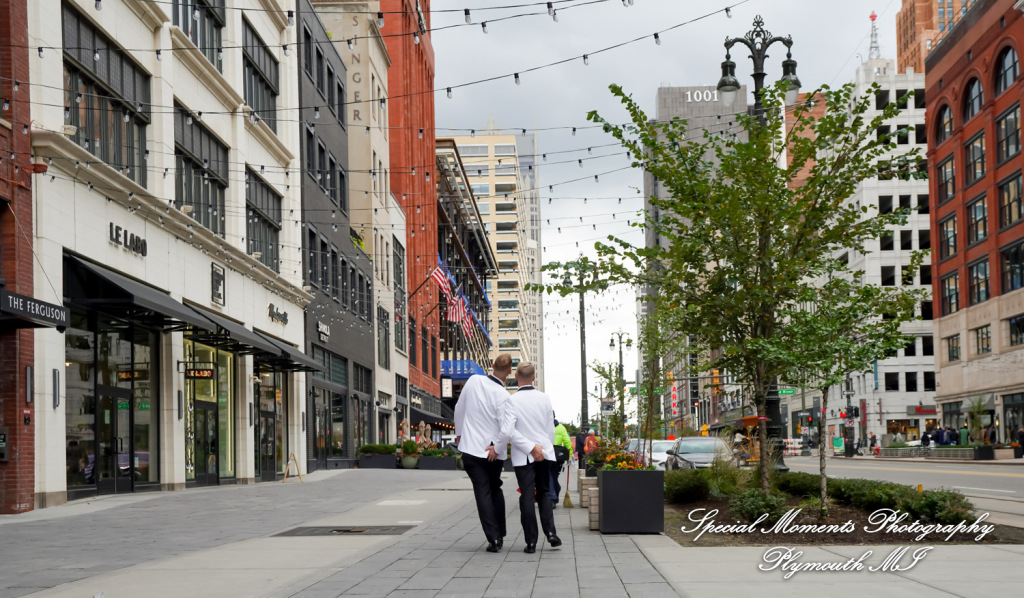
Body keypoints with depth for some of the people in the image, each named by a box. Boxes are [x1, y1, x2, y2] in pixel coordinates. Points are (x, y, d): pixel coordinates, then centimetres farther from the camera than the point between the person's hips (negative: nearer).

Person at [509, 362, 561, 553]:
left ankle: (531, 542, -1)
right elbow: (551, 428, 7)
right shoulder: (544, 399, 1)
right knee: (544, 492, 15)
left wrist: (531, 447, -11)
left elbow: (510, 431, -15)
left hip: (523, 456, -3)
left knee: (527, 496, 0)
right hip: (545, 454, 3)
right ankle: (550, 532, 0)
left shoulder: (511, 401, -9)